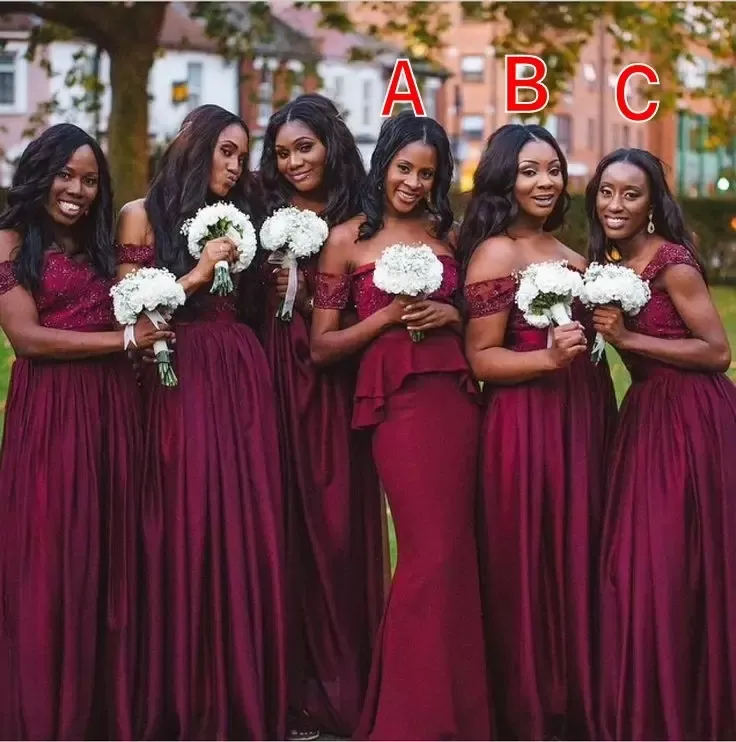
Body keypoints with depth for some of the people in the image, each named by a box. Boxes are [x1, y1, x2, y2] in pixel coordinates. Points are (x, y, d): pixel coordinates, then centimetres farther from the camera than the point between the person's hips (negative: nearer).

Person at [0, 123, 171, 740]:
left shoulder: (100, 245, 19)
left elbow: (141, 309, 11)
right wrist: (125, 340, -9)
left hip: (112, 409, 6)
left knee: (109, 554, 6)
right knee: (51, 560, -3)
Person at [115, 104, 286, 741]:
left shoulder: (237, 218, 16)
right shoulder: (143, 215, 3)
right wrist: (198, 274, -10)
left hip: (241, 380, 4)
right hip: (177, 382, -4)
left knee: (246, 525, 1)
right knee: (187, 527, -5)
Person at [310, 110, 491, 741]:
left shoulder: (446, 233, 13)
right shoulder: (348, 240, 2)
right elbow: (321, 347, 1)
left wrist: (450, 316, 0)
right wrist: (387, 316, -11)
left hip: (455, 397, 4)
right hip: (396, 400, -4)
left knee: (454, 551, 4)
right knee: (432, 554, -9)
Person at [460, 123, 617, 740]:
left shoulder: (571, 253, 14)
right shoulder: (495, 253, -7)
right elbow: (481, 357, -12)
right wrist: (548, 357, -25)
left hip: (583, 420, 7)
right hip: (525, 426, -7)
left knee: (580, 561, 11)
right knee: (529, 568, -3)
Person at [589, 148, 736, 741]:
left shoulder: (672, 263, -15)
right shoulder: (608, 264, 10)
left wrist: (628, 338, -19)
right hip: (644, 415, 8)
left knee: (676, 564, -3)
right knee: (634, 560, 9)